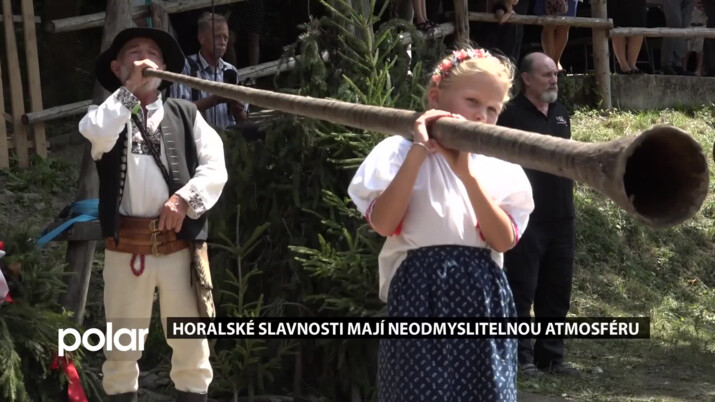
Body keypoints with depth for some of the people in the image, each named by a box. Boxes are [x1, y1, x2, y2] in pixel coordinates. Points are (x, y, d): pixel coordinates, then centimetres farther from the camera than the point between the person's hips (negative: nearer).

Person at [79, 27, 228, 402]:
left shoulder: (186, 114, 11)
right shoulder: (106, 114, 8)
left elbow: (215, 169, 2)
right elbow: (98, 135, -17)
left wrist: (185, 198, -14)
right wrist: (129, 89, -8)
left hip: (180, 245, 1)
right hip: (126, 248, -1)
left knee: (191, 345, 6)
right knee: (122, 347, 6)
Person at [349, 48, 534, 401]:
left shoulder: (499, 167, 9)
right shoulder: (400, 151, 2)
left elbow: (503, 240, -5)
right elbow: (383, 223, -13)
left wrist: (467, 174, -12)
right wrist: (418, 154, -15)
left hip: (483, 299, 3)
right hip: (420, 296, -3)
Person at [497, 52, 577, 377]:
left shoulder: (561, 114, 14)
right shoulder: (512, 115, -9)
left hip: (561, 218, 7)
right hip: (526, 219, -7)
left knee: (556, 291, 10)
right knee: (522, 290, -3)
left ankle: (551, 355, 18)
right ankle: (521, 356, 4)